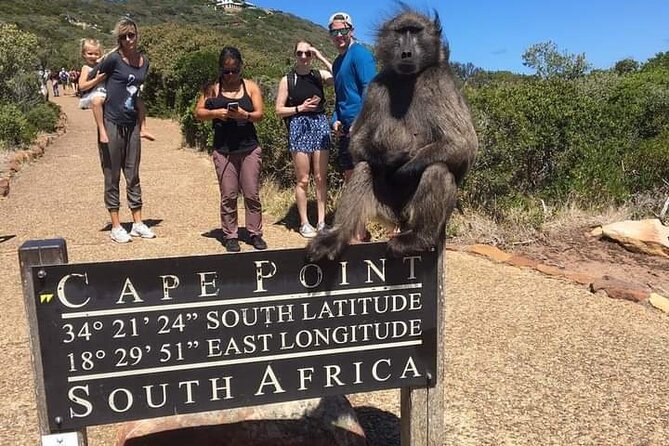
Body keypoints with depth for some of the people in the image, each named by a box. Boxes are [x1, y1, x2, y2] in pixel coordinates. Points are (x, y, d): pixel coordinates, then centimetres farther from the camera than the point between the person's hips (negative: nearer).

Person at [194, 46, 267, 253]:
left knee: (252, 194, 2)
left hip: (249, 148, 0)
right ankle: (230, 236, 12)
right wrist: (216, 113, -13)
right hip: (223, 150, 0)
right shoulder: (212, 89, 6)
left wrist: (245, 115, -19)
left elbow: (259, 114, 1)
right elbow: (198, 112, 5)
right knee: (228, 196, 2)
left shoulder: (251, 87, 7)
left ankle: (255, 233, 13)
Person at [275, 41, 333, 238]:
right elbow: (279, 110, 4)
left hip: (320, 125, 2)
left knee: (321, 178, 3)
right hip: (299, 128, -1)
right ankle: (304, 223, 10)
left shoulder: (319, 75, 8)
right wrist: (300, 108, -10)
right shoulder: (287, 80, 5)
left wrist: (321, 58, -7)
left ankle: (321, 221, 10)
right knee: (303, 180, 1)